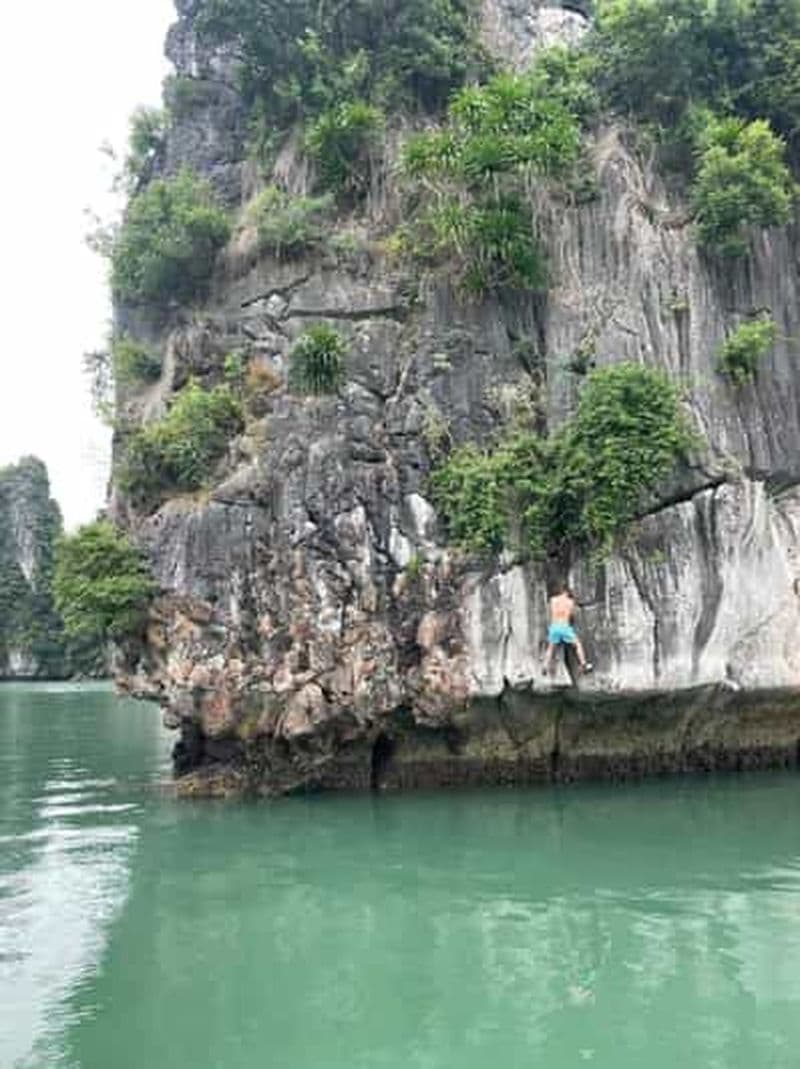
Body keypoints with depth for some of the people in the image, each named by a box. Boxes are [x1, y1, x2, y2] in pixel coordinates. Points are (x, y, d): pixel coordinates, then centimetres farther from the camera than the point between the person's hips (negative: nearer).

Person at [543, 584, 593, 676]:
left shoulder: (553, 600, 7)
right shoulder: (570, 601, 5)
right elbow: (572, 615, 13)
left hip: (554, 626, 2)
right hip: (565, 626, -2)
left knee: (550, 648, 18)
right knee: (578, 644, 17)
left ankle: (546, 668, 12)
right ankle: (583, 664, 15)